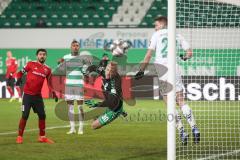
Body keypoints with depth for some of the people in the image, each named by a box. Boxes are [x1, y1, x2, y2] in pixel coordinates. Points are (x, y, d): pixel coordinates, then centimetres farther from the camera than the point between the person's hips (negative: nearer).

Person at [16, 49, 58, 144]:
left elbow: (49, 83, 16)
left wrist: (54, 93, 6)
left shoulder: (47, 70, 8)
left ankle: (42, 137, 20)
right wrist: (19, 78, -20)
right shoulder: (31, 64, -4)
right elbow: (21, 72, 1)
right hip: (27, 95, -4)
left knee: (42, 115, 6)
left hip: (38, 96, 4)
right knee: (25, 115, -7)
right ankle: (19, 137, 3)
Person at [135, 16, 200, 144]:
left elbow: (149, 54, 0)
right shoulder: (177, 36, 14)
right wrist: (184, 57, 35)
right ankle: (194, 128, -5)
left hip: (161, 70, -3)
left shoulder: (157, 35, 6)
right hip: (174, 69, 3)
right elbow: (189, 53, 13)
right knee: (181, 102, 8)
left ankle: (182, 133, -6)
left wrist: (142, 70, 2)